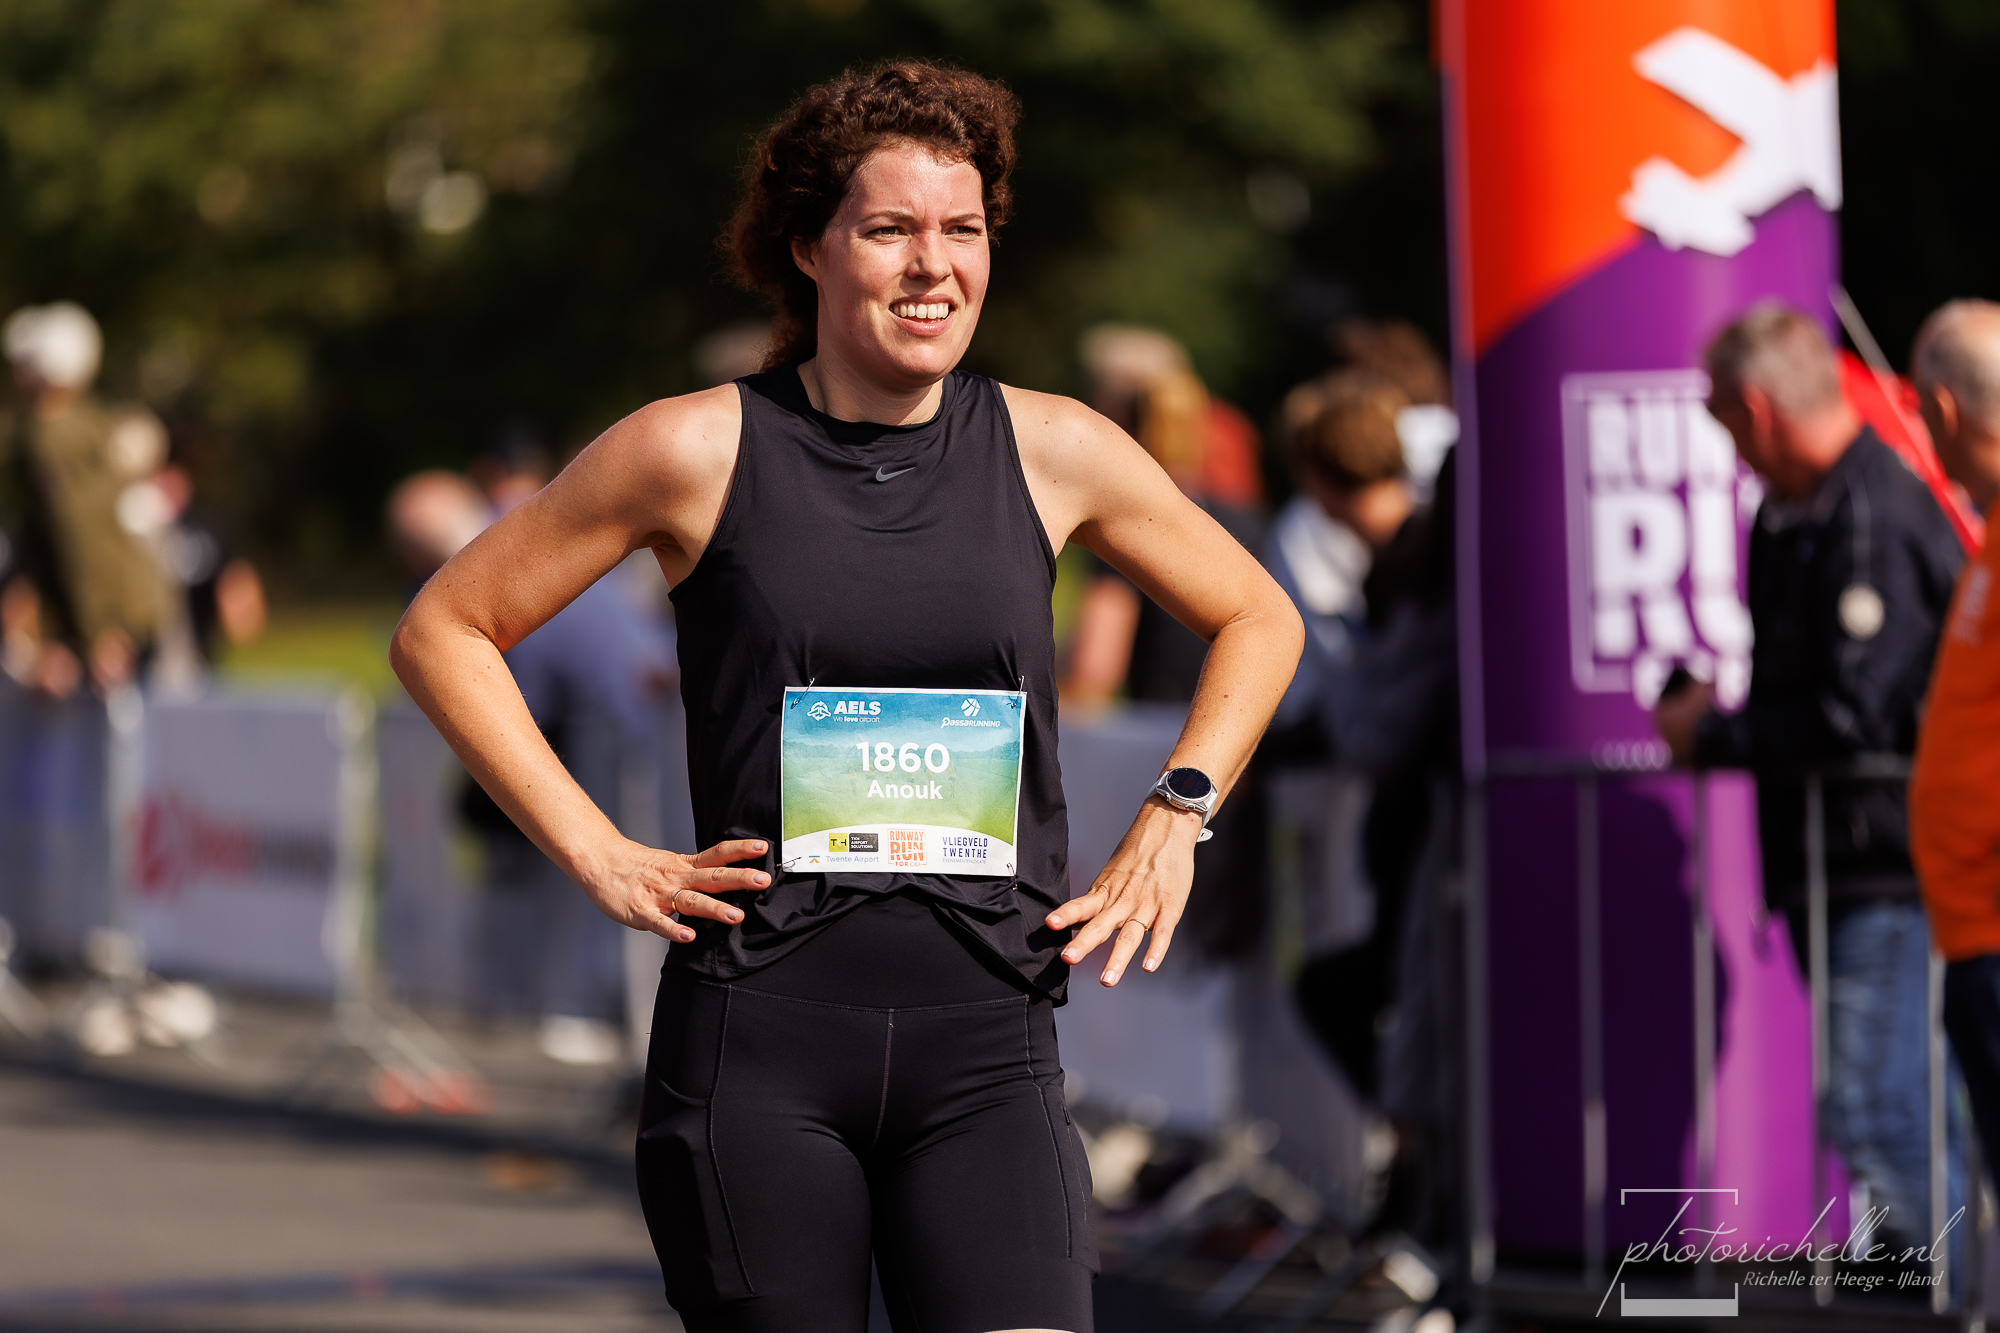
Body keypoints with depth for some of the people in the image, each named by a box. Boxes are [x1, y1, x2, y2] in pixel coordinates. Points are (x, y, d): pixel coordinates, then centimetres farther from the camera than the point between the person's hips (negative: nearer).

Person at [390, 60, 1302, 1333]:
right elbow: (445, 629, 9)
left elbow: (1257, 620, 24)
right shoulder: (698, 450, 1)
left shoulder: (1052, 451, 7)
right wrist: (594, 852, 1)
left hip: (983, 1040, 1)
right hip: (756, 1034, -1)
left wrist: (1174, 816, 10)